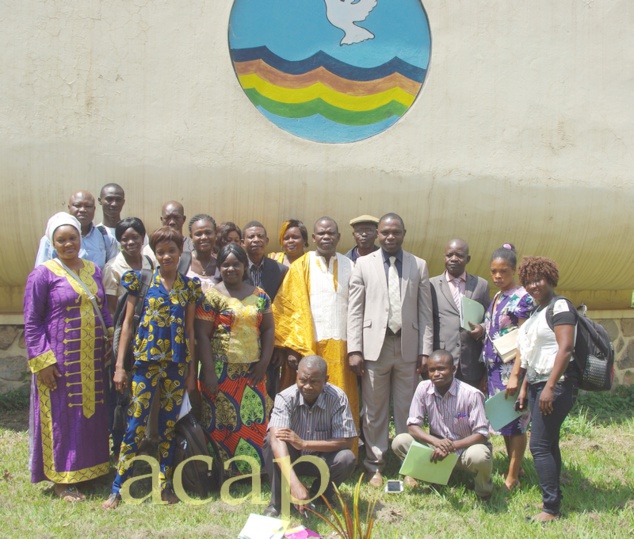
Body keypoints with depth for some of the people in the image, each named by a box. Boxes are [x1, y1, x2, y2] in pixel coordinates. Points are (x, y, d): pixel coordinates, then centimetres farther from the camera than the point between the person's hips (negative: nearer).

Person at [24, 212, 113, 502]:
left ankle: (89, 470, 25)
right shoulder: (43, 274, -6)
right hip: (60, 361, -5)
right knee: (62, 418, 2)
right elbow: (32, 323, -8)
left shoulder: (93, 270, 11)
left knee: (92, 415, 11)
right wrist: (41, 361, -14)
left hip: (93, 360, 5)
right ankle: (62, 480, 13)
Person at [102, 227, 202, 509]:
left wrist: (191, 370, 8)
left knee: (169, 424, 10)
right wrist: (119, 364, -3)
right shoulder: (141, 279, 1)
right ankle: (117, 488, 6)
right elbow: (128, 322, 2)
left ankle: (165, 485, 20)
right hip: (146, 359, -2)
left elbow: (190, 329, 10)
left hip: (177, 361, 2)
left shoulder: (189, 285, 7)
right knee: (136, 423, -3)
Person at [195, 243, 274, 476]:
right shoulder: (211, 296, -2)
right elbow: (202, 335, -6)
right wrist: (209, 372, -12)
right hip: (221, 369, -3)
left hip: (252, 370, 3)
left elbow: (268, 328, 10)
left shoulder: (259, 295, 9)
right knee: (222, 423, 0)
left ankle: (249, 471, 13)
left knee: (254, 421, 2)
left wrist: (264, 361, -1)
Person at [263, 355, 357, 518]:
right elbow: (277, 438, -38)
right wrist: (294, 483, -53)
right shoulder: (285, 398, -23)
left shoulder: (338, 398, -21)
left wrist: (304, 443, -33)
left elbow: (347, 442, -23)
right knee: (271, 440, -29)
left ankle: (318, 494, 0)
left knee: (347, 458, -29)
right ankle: (277, 501, -13)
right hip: (291, 458, 0)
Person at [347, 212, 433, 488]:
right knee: (374, 411, 6)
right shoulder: (364, 264, 5)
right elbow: (355, 309, 1)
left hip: (408, 347, 1)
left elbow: (425, 311, 6)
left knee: (407, 410, 6)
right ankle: (375, 466, 18)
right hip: (375, 345, -1)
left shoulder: (419, 266, 8)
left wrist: (425, 350, 0)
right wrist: (354, 349, -5)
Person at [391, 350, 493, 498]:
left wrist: (451, 446, -31)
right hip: (436, 447, 2)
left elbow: (481, 434, -18)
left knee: (479, 456, -37)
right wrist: (436, 442, -28)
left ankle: (484, 492, -3)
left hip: (464, 448, -2)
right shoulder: (423, 389, -10)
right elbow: (413, 426, -9)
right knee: (399, 441, -20)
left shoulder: (472, 395, -19)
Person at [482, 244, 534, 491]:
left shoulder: (522, 299, -11)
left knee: (515, 422, -1)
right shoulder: (496, 298, 13)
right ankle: (515, 468, 24)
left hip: (511, 368, -8)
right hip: (494, 368, 8)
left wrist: (515, 376, -20)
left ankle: (512, 478, 5)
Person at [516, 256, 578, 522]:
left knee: (540, 446, -10)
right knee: (548, 444, 12)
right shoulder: (537, 312, 17)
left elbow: (566, 348, -20)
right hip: (537, 383, 9)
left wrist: (550, 387, -24)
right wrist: (524, 387, 18)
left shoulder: (559, 306, -10)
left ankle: (551, 508, -4)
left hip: (556, 384, -9)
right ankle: (554, 500, 20)